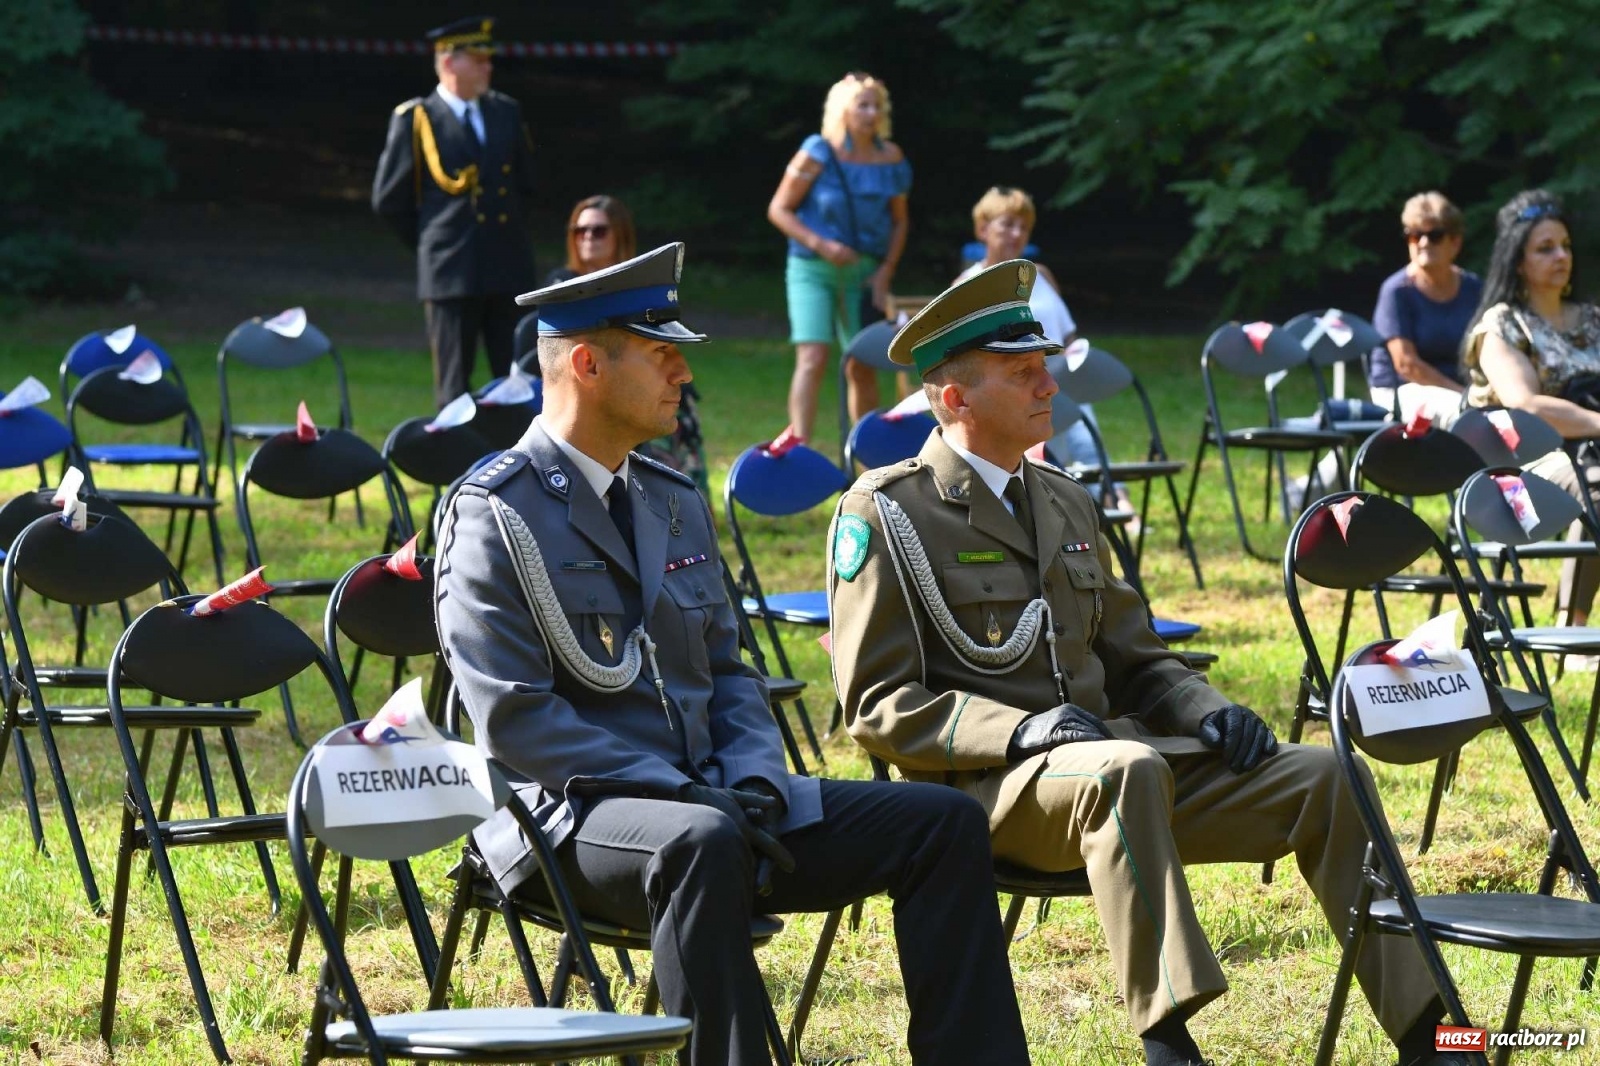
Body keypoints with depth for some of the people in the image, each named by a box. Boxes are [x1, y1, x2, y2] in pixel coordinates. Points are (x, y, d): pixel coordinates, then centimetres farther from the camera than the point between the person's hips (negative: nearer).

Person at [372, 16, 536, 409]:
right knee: (455, 389, 1)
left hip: (509, 269, 4)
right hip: (451, 272, -4)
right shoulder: (414, 119, -2)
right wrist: (430, 243, 5)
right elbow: (388, 201, 2)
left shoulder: (506, 112, 11)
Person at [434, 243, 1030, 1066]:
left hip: (706, 802, 8)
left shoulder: (675, 503, 16)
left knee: (942, 822, -5)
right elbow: (515, 720, -16)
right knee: (702, 840, -41)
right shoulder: (497, 518, -8)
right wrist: (682, 792, -21)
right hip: (577, 814, -8)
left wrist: (753, 781, -2)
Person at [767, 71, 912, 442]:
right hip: (813, 269, -4)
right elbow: (778, 209, -6)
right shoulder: (817, 155, -9)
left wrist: (886, 271, 0)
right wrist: (821, 245, -17)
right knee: (813, 358, -17)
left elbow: (899, 220, 12)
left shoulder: (891, 159, 2)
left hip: (864, 271, 4)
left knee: (862, 367, 8)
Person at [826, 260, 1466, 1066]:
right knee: (1129, 771, -39)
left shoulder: (1064, 503, 19)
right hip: (981, 787, -7)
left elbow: (1134, 659, 24)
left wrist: (1209, 711, 2)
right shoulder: (885, 514, -4)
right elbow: (877, 705, -9)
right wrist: (1021, 728, -23)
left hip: (1109, 753, 7)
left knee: (1321, 778, -8)